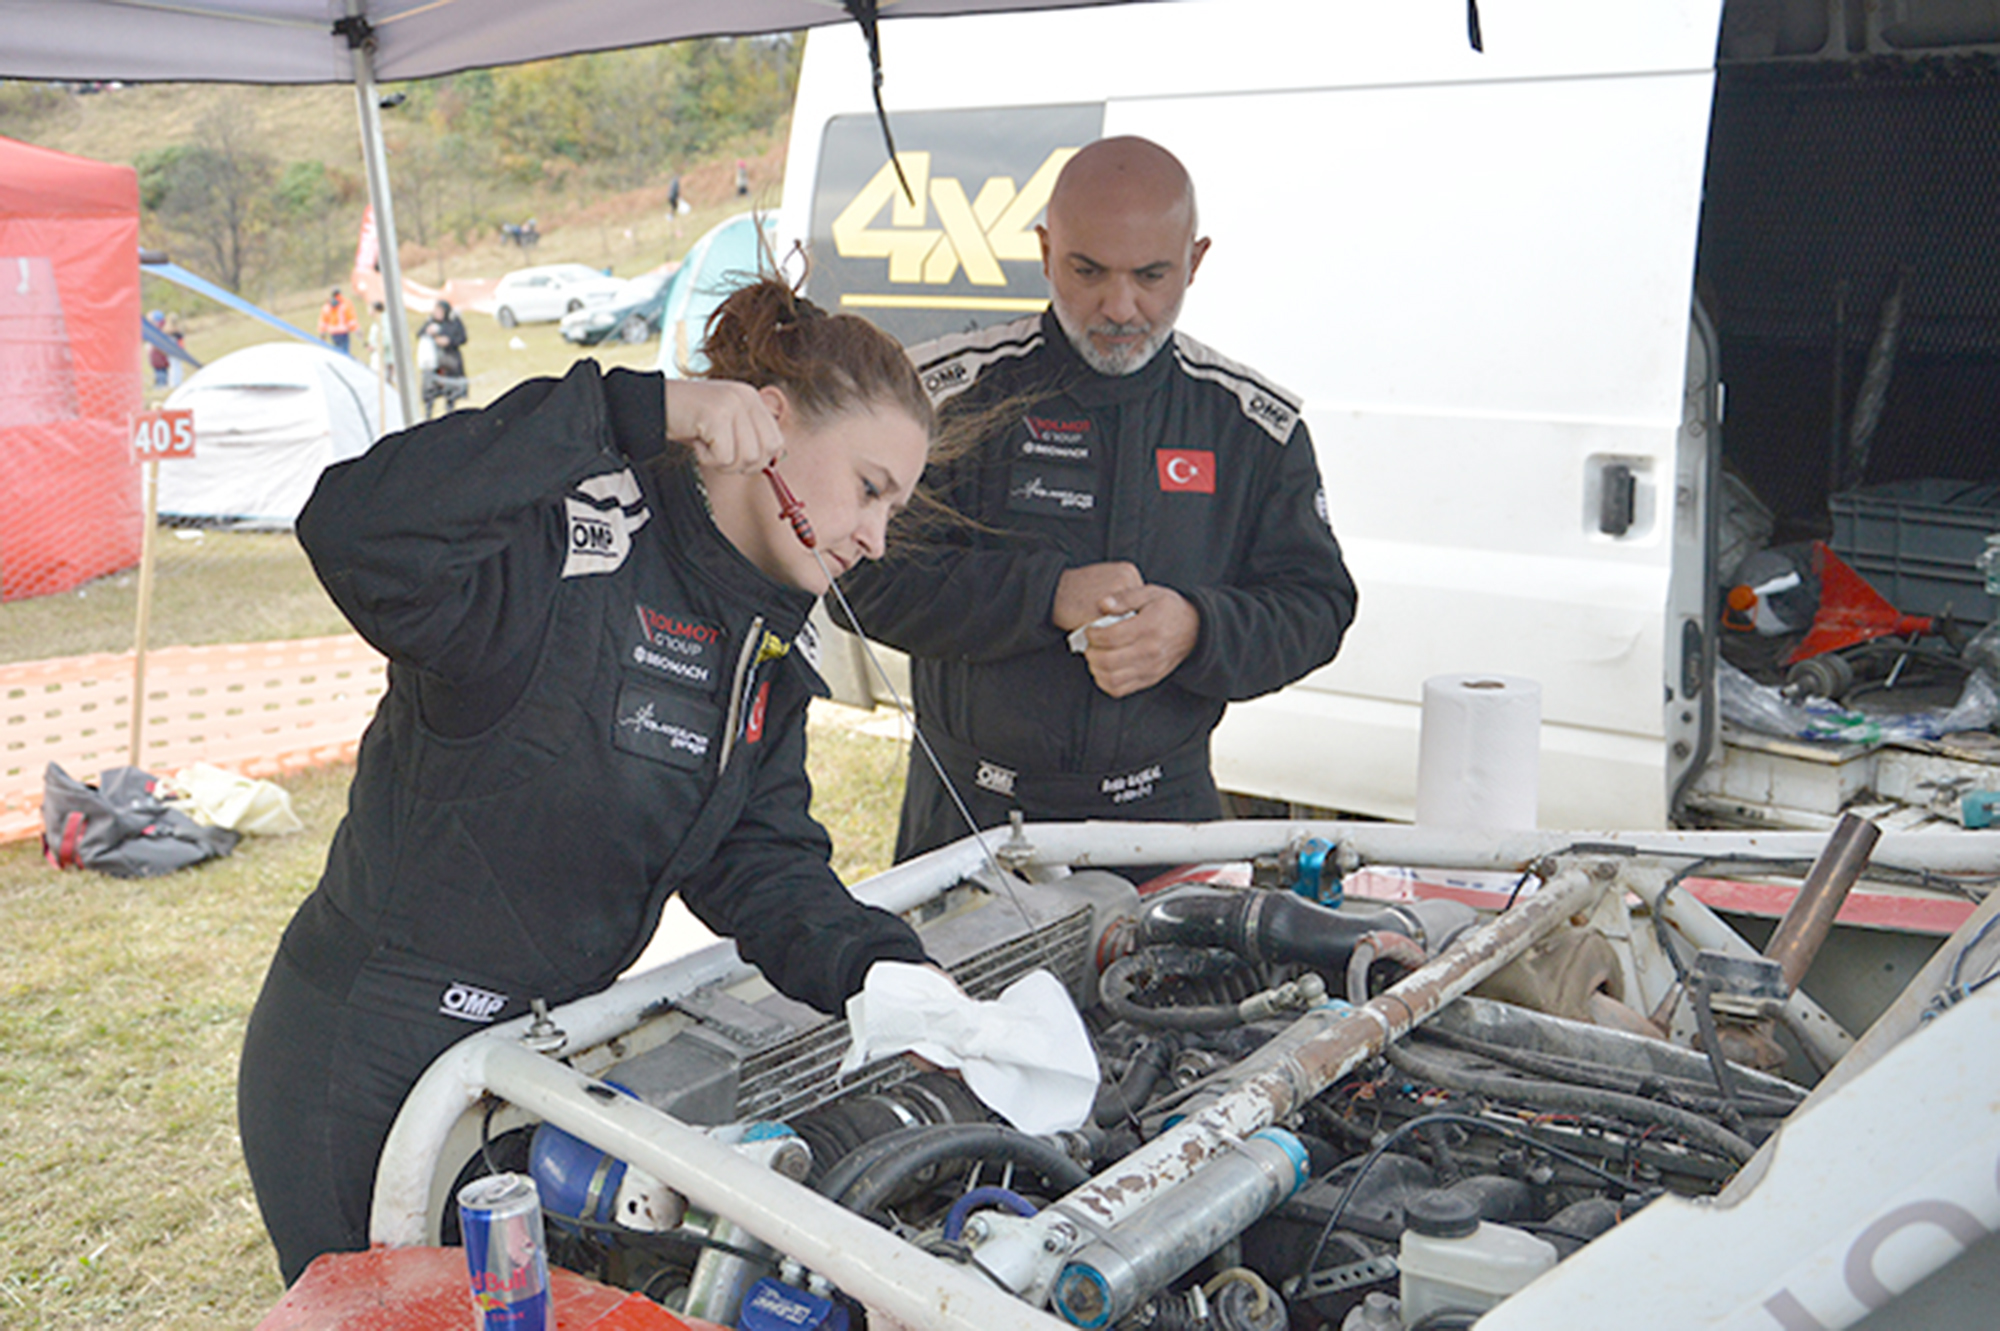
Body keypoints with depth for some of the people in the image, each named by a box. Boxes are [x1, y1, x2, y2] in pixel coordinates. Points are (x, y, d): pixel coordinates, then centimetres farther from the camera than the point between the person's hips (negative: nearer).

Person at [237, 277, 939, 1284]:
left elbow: (761, 861, 0)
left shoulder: (768, 642, 4)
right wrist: (640, 410, -41)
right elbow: (356, 527, -42)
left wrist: (887, 975, -18)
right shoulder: (576, 553, -24)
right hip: (361, 1077, -8)